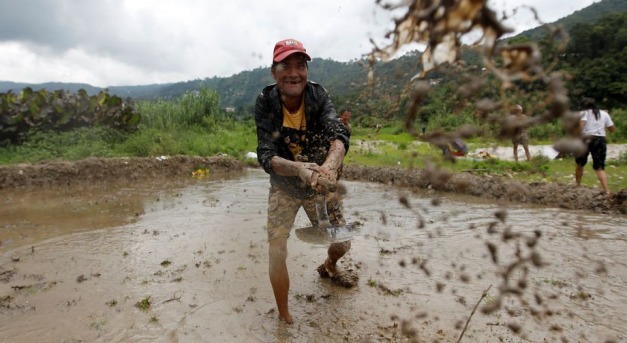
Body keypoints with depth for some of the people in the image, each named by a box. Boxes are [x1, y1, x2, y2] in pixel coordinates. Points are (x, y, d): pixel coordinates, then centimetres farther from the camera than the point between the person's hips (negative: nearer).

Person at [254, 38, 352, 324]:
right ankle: (284, 317, 14)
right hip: (284, 187, -1)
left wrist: (330, 165, -56)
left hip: (319, 184, 2)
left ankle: (329, 265, 49)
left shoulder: (319, 96, -18)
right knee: (277, 252, -11)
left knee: (342, 243, 10)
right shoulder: (265, 102, -19)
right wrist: (299, 168, -47)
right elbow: (265, 155, -27)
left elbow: (339, 135, -33)